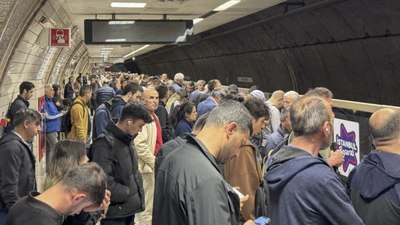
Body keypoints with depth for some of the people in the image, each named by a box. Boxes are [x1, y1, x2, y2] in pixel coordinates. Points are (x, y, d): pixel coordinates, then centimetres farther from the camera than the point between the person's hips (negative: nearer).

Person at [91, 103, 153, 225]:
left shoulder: (126, 140, 11)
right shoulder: (105, 144, -20)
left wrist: (137, 193, 4)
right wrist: (129, 193, -15)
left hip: (128, 208, 9)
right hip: (115, 213, -9)